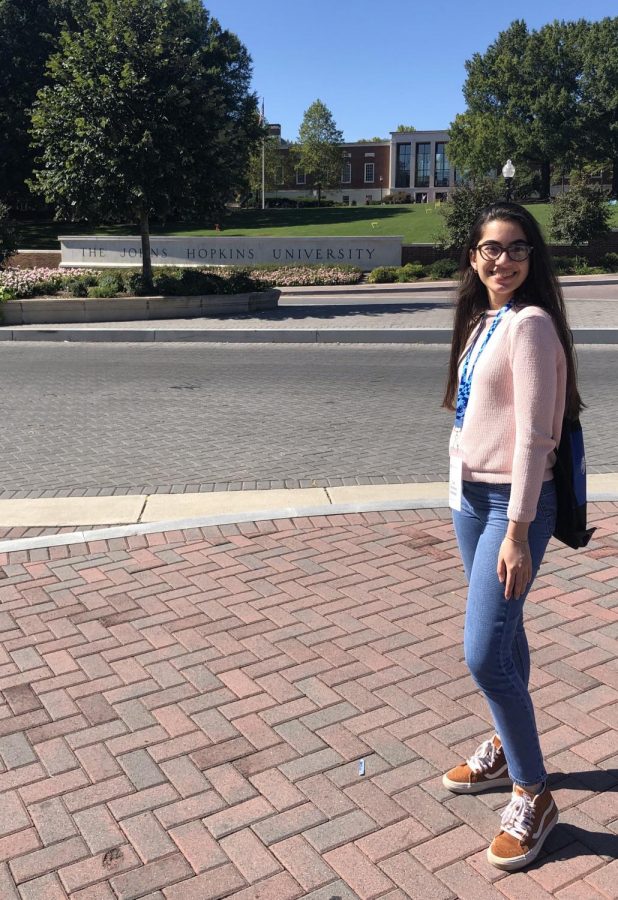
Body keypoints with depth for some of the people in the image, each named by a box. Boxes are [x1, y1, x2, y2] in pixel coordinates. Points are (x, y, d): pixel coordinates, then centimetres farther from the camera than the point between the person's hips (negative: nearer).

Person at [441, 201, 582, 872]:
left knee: (484, 653, -9)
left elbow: (532, 436, -19)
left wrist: (517, 531, -20)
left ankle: (533, 795, 10)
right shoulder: (481, 320, 11)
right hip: (469, 494, 8)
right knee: (500, 634, 19)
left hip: (512, 502, -8)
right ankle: (504, 751, 36)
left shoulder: (530, 325, -15)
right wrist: (466, 491, 15)